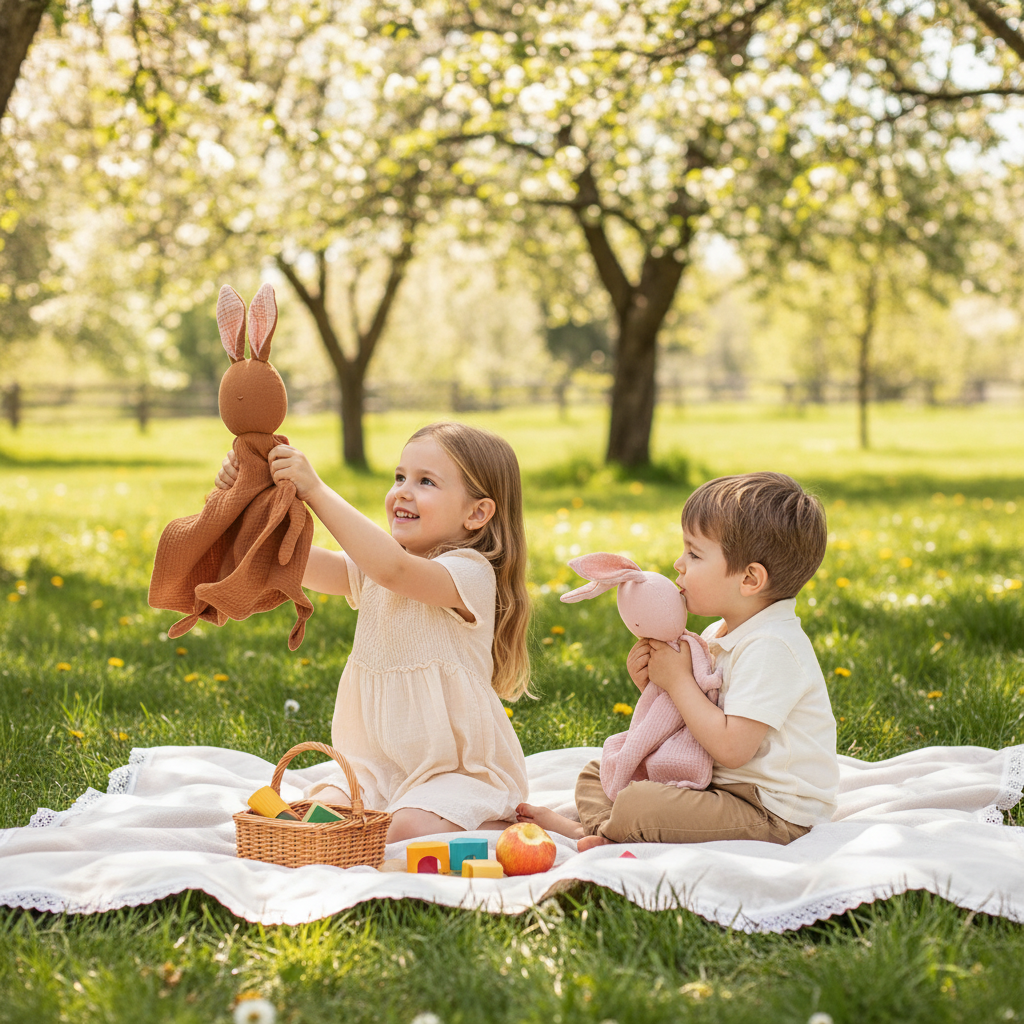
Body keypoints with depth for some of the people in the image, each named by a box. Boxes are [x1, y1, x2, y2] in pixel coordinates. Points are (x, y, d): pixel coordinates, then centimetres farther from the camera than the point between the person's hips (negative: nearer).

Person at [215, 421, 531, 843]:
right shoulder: (371, 570, 6)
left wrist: (316, 490, -37)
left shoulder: (470, 573, -17)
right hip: (379, 767, 6)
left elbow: (392, 569, -37)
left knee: (409, 833, -30)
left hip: (461, 770, -6)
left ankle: (505, 826, 0)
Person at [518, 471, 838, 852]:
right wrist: (653, 684, -4)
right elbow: (691, 721, 16)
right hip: (715, 781, 11)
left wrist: (678, 680, -18)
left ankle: (591, 829, 0)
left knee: (635, 807, -28)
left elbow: (731, 748, -28)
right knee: (599, 774, 16)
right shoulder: (717, 636, 10)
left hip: (773, 813, -11)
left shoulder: (771, 648, -22)